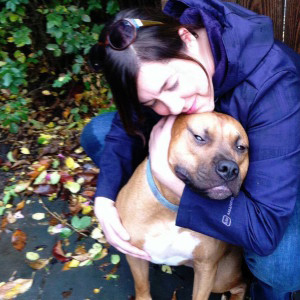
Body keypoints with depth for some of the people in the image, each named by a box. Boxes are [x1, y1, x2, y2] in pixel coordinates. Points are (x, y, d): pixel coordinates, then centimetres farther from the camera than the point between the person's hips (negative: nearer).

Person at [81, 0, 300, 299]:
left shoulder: (273, 87, -40)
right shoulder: (157, 54, -25)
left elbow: (264, 230, -42)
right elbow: (128, 125, -9)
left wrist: (163, 170, -41)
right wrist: (104, 199, -24)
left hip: (274, 170, -4)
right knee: (97, 134, -6)